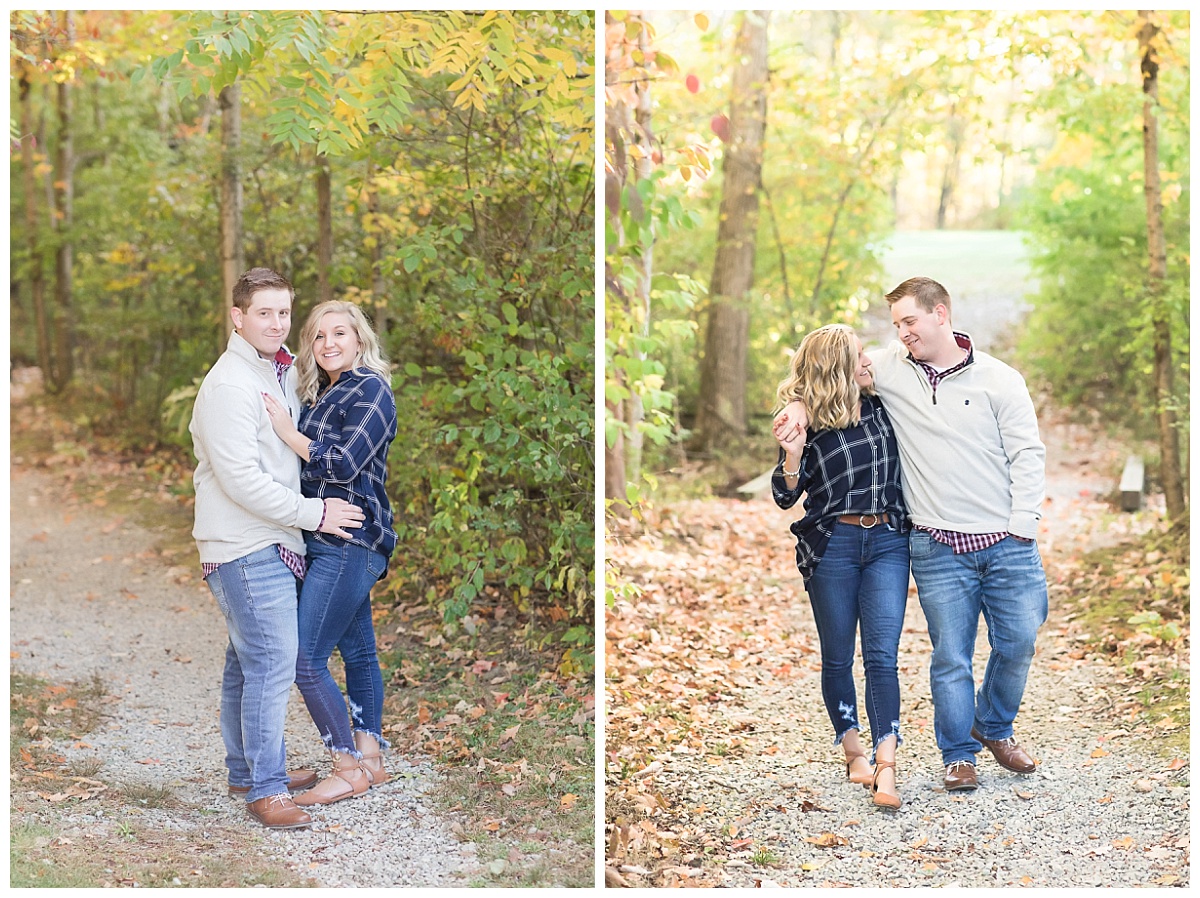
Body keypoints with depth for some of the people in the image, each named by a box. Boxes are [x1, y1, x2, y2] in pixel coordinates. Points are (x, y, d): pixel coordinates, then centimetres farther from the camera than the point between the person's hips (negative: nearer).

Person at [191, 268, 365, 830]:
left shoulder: (281, 372, 15)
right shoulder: (229, 385, -15)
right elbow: (241, 479, -20)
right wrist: (315, 513, -15)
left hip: (271, 543, 10)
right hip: (246, 546, -10)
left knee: (248, 662, 17)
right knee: (273, 662, -10)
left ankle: (248, 769, 28)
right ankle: (265, 789, -4)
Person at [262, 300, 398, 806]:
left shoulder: (371, 389, -10)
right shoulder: (323, 395, 15)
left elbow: (343, 464, -19)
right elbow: (310, 467, 10)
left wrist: (288, 432, -13)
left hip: (349, 543, -9)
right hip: (333, 542, 9)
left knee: (306, 660, -9)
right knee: (357, 651, 15)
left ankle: (349, 769, 1)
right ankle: (371, 759, 24)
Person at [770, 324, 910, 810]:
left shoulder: (882, 404, 4)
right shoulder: (806, 422, -7)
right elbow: (785, 497, -4)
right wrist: (791, 458, -22)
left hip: (887, 541, 2)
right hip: (832, 546, -2)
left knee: (882, 655, -7)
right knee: (838, 657, 8)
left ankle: (885, 771, -12)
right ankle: (854, 752, 25)